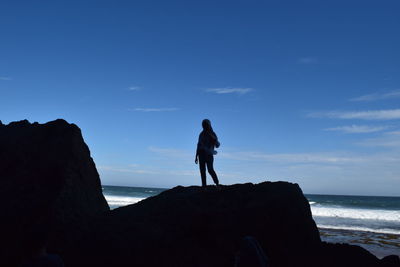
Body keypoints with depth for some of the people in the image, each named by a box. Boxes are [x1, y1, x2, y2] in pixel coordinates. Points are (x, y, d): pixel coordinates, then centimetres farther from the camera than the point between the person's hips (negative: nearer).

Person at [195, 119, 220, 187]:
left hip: (209, 154, -4)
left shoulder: (212, 134, 3)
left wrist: (213, 138, -21)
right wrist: (196, 156, 13)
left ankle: (217, 183, -4)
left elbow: (217, 145, -5)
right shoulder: (201, 134, 15)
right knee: (202, 170, -3)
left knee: (210, 169, -18)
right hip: (201, 154, 4)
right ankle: (204, 185, -1)